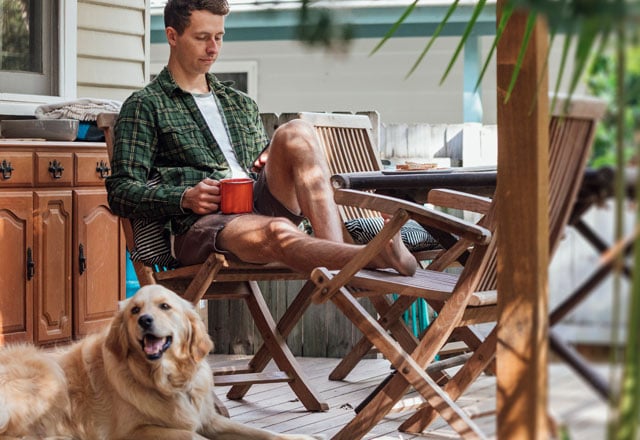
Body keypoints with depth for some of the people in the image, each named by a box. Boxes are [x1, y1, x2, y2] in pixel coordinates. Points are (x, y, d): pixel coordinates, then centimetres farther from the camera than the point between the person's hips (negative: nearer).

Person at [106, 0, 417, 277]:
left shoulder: (242, 104, 29)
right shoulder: (144, 106, 11)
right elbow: (121, 191, 2)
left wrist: (278, 163, 9)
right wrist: (184, 198, -14)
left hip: (260, 205, 6)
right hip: (200, 223, -5)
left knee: (296, 133, -22)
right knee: (277, 233, -39)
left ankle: (335, 250, -39)